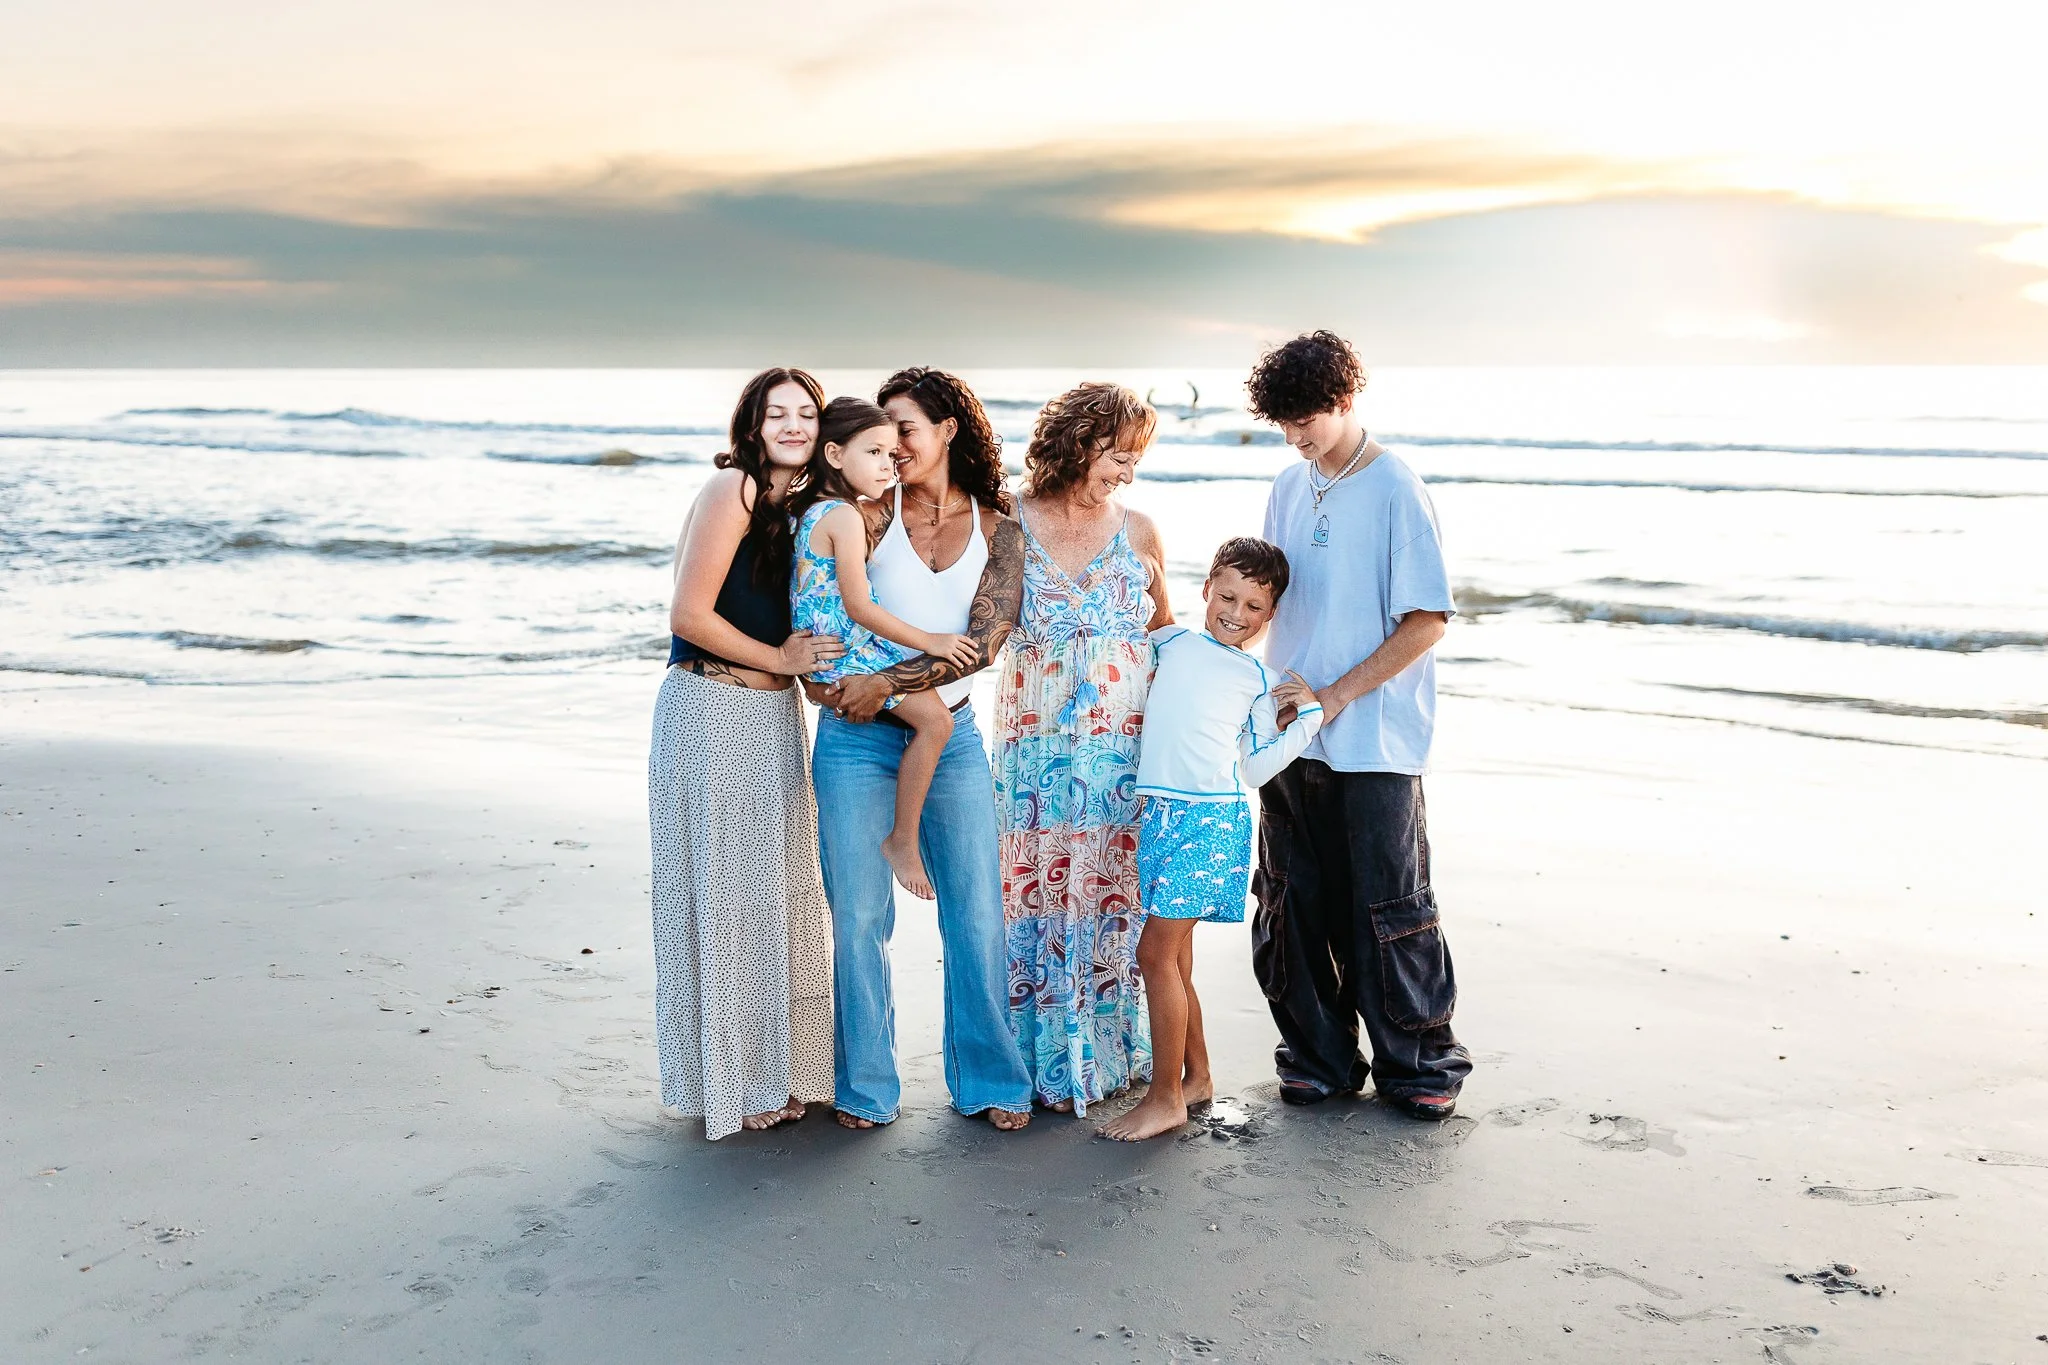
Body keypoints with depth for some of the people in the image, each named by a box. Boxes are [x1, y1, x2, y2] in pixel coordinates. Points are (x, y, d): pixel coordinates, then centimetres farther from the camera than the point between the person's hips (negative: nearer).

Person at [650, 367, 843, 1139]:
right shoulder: (734, 489, -12)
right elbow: (690, 615, -16)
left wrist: (820, 663, 1)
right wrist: (779, 659, -10)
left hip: (774, 715, 8)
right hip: (712, 713, -8)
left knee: (778, 892, 12)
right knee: (722, 895, 2)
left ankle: (775, 1068, 25)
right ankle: (724, 1081, 15)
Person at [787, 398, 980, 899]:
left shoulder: (806, 507, 10)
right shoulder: (847, 517, -18)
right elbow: (857, 607, -21)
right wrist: (928, 641, -17)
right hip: (845, 650, -11)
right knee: (935, 718, -16)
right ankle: (903, 839, -8)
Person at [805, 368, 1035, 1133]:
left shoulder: (998, 531, 4)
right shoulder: (872, 515, 2)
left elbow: (985, 640, -7)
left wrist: (892, 682, -16)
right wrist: (823, 675, -16)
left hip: (950, 735, 1)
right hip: (858, 737, -1)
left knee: (976, 912, 4)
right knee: (860, 915, 2)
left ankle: (989, 1078, 20)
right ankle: (867, 1087, 17)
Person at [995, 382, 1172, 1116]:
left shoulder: (1138, 532, 6)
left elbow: (1164, 632, 15)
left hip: (1123, 751, 2)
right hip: (1037, 749, -2)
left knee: (1114, 895, 6)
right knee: (1038, 892, 2)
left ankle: (1108, 1048, 21)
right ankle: (1044, 1058, 15)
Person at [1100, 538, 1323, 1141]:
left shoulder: (1259, 680, 8)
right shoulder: (1169, 641, 14)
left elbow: (1258, 766, 6)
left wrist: (1310, 715, 2)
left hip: (1212, 818, -4)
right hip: (1158, 813, 4)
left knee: (1157, 951, -9)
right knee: (1173, 954, 10)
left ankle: (1165, 1097, -1)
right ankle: (1197, 1076, 26)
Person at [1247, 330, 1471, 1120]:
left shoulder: (1396, 489, -9)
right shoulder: (1289, 490, 10)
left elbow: (1427, 619, -11)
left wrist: (1339, 694, -14)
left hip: (1373, 739, -6)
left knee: (1387, 907, 1)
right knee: (1295, 904, 9)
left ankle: (1419, 1062, 17)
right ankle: (1320, 1056, 23)